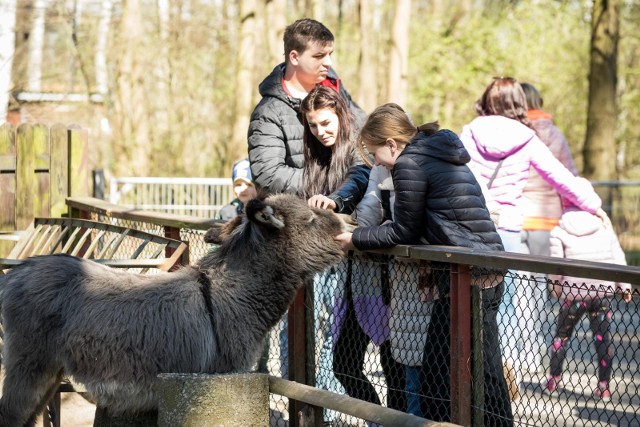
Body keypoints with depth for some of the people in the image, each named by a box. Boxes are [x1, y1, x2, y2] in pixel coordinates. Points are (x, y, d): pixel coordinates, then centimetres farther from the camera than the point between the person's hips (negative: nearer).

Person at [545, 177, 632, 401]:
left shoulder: (559, 231, -3)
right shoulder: (603, 226, 4)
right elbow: (618, 258, 3)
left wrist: (557, 288, 11)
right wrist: (624, 286, 11)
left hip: (573, 293, -1)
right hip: (602, 292, 1)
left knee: (562, 334, 16)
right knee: (602, 336, 6)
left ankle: (554, 380, 22)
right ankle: (604, 386, 4)